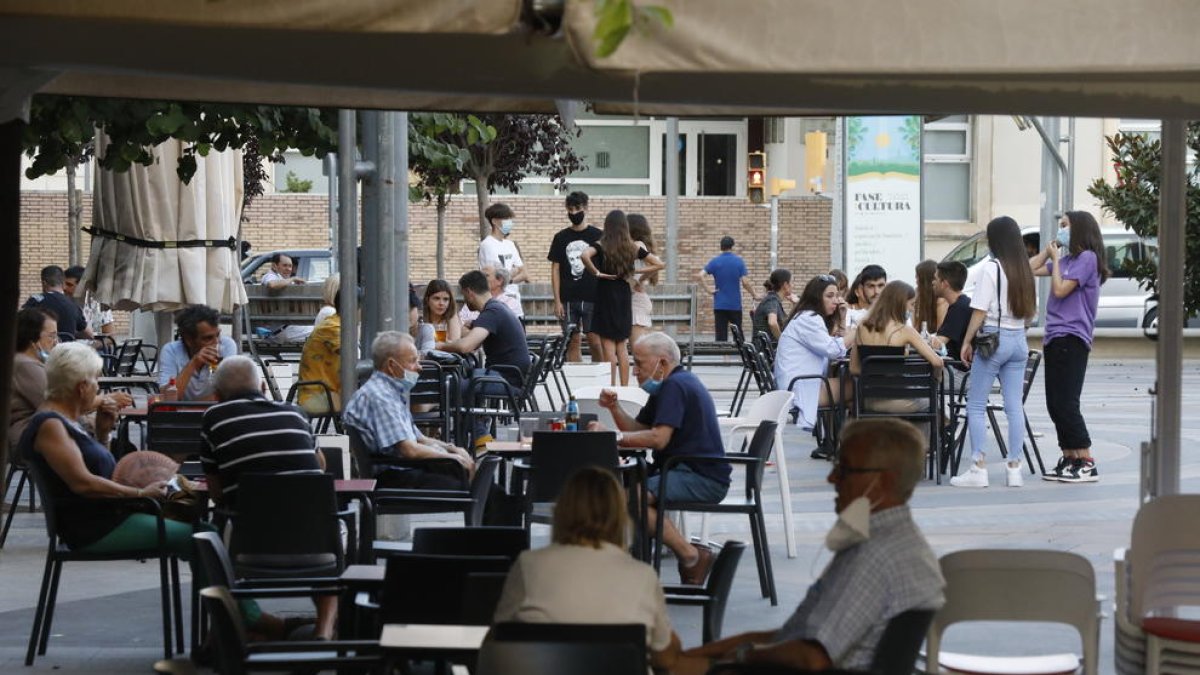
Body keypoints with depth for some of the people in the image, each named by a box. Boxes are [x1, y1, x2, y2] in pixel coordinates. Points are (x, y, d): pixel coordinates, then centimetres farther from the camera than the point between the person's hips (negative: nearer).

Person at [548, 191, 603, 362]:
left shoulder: (597, 236, 3)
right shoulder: (561, 237, 8)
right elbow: (555, 270, 8)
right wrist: (557, 301, 1)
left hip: (592, 298, -2)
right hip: (568, 299, 2)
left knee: (595, 342, -4)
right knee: (573, 342, 3)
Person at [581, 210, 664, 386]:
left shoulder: (601, 245, -8)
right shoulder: (633, 248, 3)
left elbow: (585, 255, -29)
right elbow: (659, 264, 4)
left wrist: (596, 273, -16)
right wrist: (636, 272, 4)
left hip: (605, 297, -4)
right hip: (624, 297, 4)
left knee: (608, 344, -1)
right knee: (622, 347, 11)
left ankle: (611, 387, -3)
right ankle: (624, 388, 11)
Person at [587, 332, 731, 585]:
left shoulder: (675, 386, -13)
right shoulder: (668, 386, 20)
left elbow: (658, 438, -23)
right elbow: (637, 429, 18)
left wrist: (612, 436, -19)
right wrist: (614, 407, 2)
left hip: (703, 479, -11)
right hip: (687, 471, 11)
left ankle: (691, 555, -19)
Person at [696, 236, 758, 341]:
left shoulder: (715, 262, -1)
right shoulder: (739, 261, -4)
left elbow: (699, 276, -12)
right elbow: (745, 282, -9)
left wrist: (708, 290, -6)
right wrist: (754, 295, 3)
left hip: (719, 305, 1)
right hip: (735, 305, -1)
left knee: (721, 336, 0)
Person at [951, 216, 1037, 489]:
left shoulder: (991, 269, -12)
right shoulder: (1025, 270, 8)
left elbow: (979, 311, -12)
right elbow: (1031, 312, 15)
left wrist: (967, 342, -5)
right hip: (1019, 340, 6)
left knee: (976, 405, 0)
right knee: (1014, 406, 6)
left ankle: (978, 468, -5)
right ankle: (1015, 468, 5)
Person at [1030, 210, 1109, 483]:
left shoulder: (1087, 258, -9)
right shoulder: (1066, 258, 16)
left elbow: (1060, 290, -16)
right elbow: (1031, 269, 23)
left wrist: (1056, 259, -4)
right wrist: (1050, 250, 17)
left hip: (1071, 339, -9)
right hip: (1055, 339, 9)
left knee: (1066, 404, -11)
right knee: (1055, 405, 9)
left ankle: (1087, 464, -10)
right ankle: (1069, 460, 15)